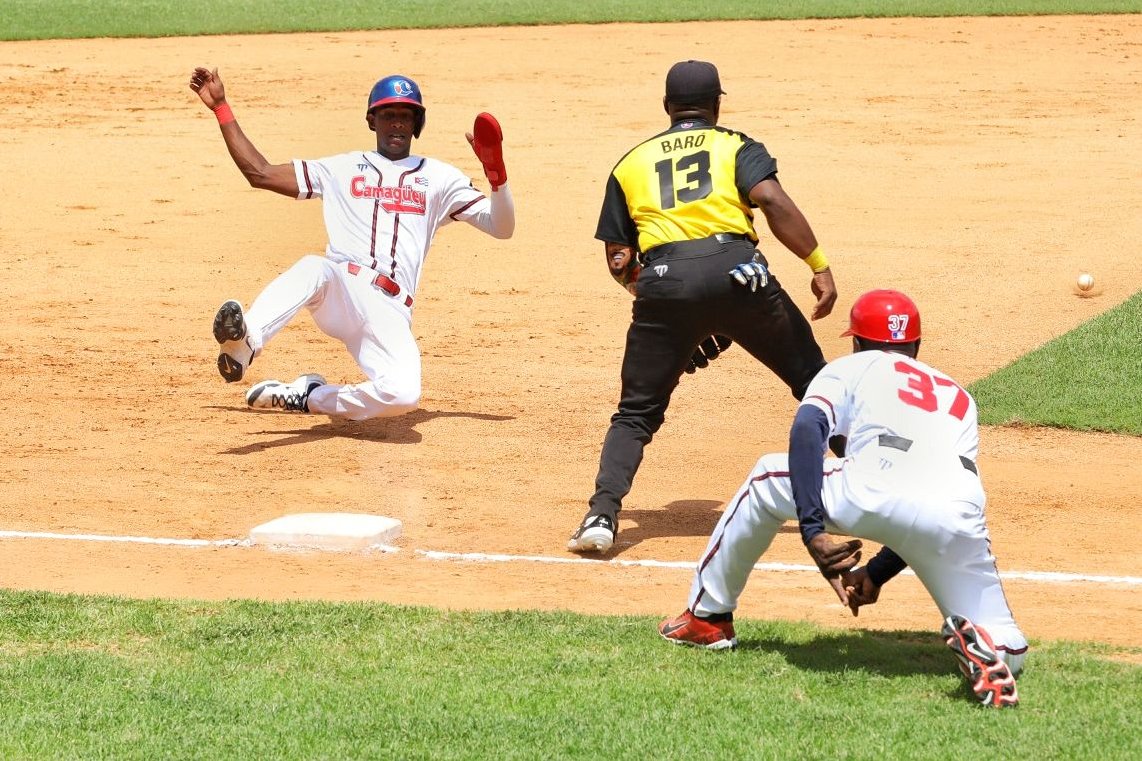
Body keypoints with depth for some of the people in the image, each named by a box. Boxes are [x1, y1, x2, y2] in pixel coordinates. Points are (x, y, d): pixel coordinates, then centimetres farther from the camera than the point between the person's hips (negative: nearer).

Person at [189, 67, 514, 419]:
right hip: (338, 290, 0)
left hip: (389, 311, 0)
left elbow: (501, 227, 15)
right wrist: (221, 108, 19)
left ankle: (311, 397, -8)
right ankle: (243, 345, -63)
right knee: (313, 268, -40)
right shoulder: (343, 169, 22)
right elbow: (260, 173, 21)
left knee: (403, 393, -30)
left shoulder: (439, 177, 21)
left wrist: (495, 169, -2)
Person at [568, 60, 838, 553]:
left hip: (662, 282, 1)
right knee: (815, 382, 14)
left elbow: (619, 262, 18)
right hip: (734, 270, -1)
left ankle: (603, 515, -6)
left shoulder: (631, 163, 23)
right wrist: (819, 266, -5)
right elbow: (774, 202, -4)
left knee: (636, 414, 14)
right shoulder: (735, 146, 17)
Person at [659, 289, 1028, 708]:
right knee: (1007, 654, 17)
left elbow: (807, 428, 3)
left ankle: (708, 616, 32)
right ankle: (978, 642, -20)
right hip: (958, 525, 3)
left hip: (872, 495, -2)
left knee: (768, 478, 29)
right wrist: (878, 573, 39)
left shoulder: (851, 367, 26)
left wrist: (812, 530, -5)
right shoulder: (958, 395, 39)